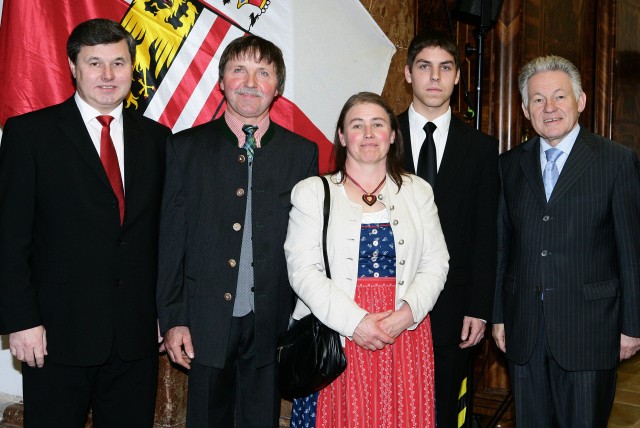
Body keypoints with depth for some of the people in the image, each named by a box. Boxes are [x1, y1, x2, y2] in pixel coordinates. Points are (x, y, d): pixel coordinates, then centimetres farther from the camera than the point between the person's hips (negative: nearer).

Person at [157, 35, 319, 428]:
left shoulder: (302, 152, 3)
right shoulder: (187, 146, 2)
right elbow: (171, 238, 1)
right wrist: (172, 319, -2)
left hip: (272, 324, 1)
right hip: (206, 322, 0)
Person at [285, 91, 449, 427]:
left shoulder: (418, 191, 12)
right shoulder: (312, 192, 3)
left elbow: (435, 263, 6)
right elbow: (303, 270, -5)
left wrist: (407, 313, -10)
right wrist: (354, 321, -15)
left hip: (404, 336, 2)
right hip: (335, 340, -2)